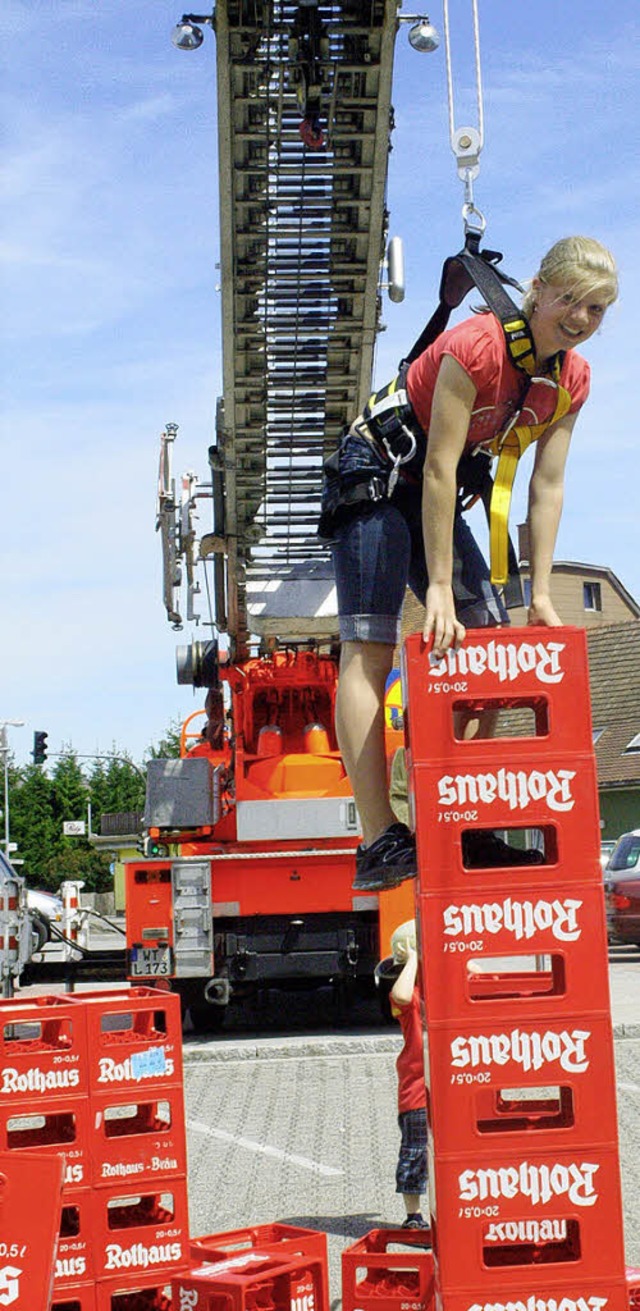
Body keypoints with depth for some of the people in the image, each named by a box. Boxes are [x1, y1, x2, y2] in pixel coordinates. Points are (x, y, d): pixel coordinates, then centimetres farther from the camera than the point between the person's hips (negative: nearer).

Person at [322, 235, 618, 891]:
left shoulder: (571, 379, -3)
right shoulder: (477, 345, -26)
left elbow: (547, 488, -1)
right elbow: (439, 469, -26)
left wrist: (540, 596, -5)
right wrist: (439, 588, -26)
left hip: (436, 495, 8)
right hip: (375, 477, -8)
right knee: (369, 650, -14)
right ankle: (379, 843, -20)